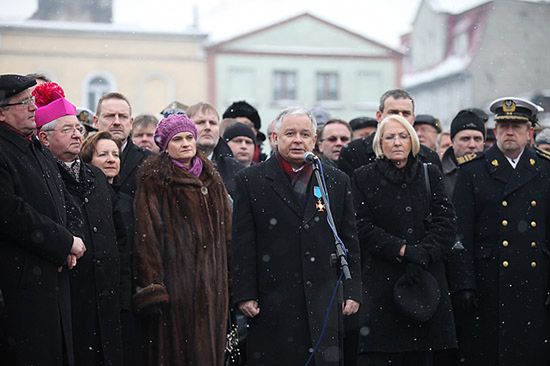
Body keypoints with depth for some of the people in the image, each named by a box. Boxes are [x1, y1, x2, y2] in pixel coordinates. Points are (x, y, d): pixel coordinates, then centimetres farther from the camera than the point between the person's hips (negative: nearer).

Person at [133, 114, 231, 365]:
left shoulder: (211, 179, 15)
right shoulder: (155, 178, -2)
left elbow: (225, 231, 18)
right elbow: (146, 233, -10)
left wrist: (226, 281, 11)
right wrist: (151, 287, -17)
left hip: (211, 284, 5)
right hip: (174, 279, -5)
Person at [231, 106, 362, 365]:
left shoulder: (337, 181, 11)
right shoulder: (251, 181, 3)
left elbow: (350, 242, 12)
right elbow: (242, 244, 0)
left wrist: (352, 291, 7)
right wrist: (244, 294, -5)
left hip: (325, 304, 2)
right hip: (271, 304, -2)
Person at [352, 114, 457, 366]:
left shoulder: (430, 175, 11)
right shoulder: (363, 178, 4)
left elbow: (446, 223, 2)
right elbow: (364, 228, -5)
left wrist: (423, 254, -13)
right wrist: (403, 250, -14)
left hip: (426, 277, 2)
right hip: (381, 281, -2)